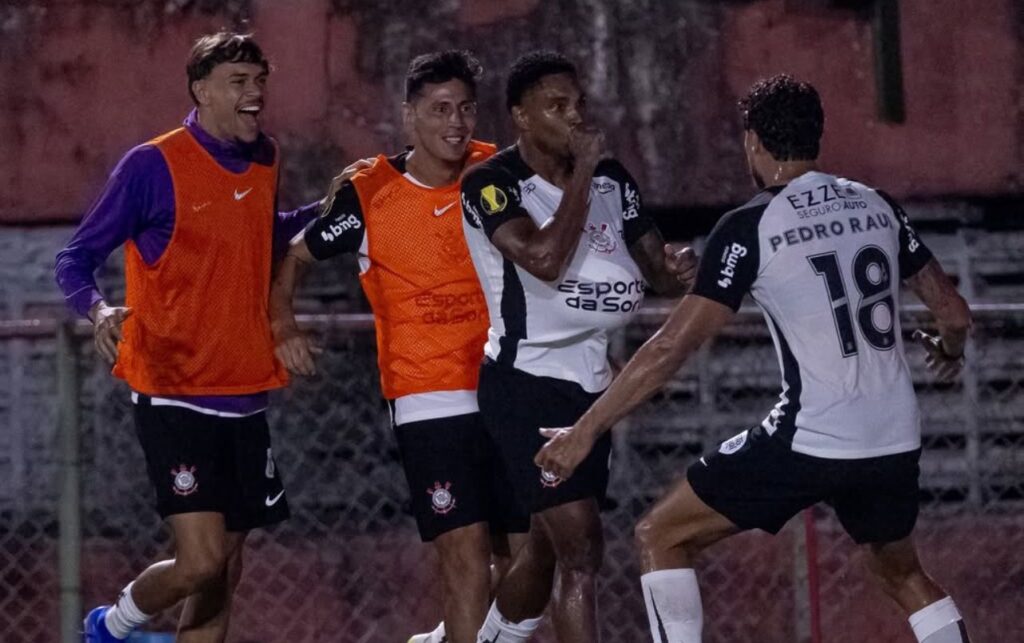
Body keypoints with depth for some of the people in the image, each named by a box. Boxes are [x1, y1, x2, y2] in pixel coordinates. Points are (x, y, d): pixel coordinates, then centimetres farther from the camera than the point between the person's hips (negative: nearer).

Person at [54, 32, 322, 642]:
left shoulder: (264, 161, 9)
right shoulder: (152, 166, -11)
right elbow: (75, 259, -7)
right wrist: (99, 309, -26)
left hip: (246, 397, 7)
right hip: (174, 396, -7)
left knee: (227, 568, 9)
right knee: (202, 562, -16)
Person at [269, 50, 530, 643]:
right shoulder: (369, 194, -5)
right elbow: (295, 256, 8)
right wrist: (284, 326, -6)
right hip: (430, 400, -4)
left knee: (525, 555, 8)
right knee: (467, 551, -13)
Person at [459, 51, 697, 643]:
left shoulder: (611, 179, 6)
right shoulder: (492, 185, -14)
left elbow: (658, 269, 11)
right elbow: (546, 259, -28)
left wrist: (676, 267, -13)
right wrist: (581, 173, -21)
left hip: (590, 382, 8)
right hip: (527, 385, -8)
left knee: (548, 550, 19)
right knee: (582, 549, -16)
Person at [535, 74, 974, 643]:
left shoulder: (751, 227, -8)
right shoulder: (876, 206, 8)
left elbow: (676, 345, -11)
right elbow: (954, 313, 14)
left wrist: (586, 430, -6)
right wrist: (950, 350, 39)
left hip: (811, 440, -6)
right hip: (896, 444, 6)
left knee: (662, 538, 7)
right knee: (903, 573, 30)